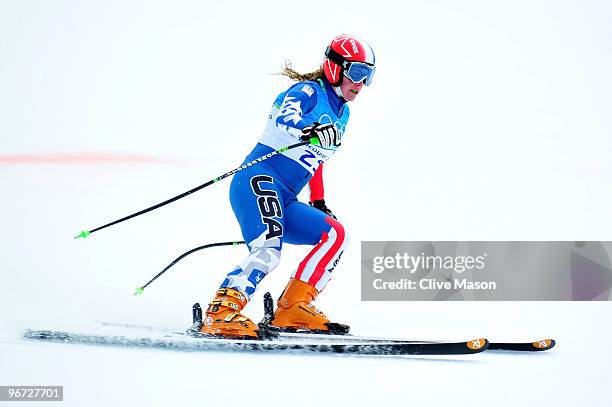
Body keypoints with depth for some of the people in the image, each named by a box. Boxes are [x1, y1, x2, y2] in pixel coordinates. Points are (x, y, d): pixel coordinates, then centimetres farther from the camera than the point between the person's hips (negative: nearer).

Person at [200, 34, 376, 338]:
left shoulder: (342, 113, 24)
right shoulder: (308, 91, -2)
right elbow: (285, 117, -25)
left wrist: (319, 204, 39)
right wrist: (310, 129, -47)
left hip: (284, 202, 9)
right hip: (260, 180, -9)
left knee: (335, 235, 2)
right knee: (268, 251, -30)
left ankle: (293, 310, -3)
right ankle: (220, 314, -35)